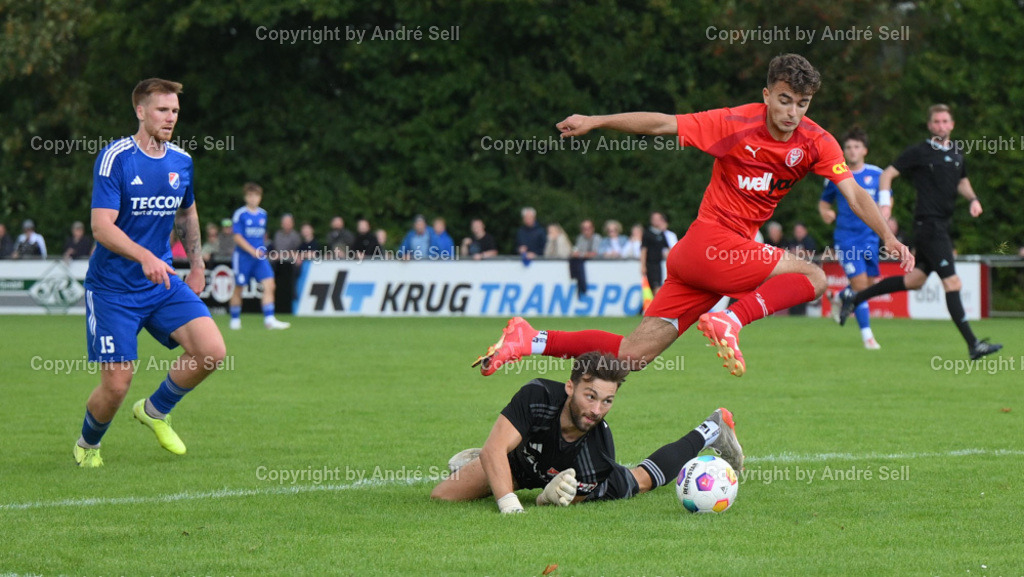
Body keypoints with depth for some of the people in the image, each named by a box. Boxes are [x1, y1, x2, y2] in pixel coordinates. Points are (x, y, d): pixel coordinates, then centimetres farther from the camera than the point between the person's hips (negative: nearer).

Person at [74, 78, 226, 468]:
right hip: (112, 287, -5)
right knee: (116, 386, -7)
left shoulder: (181, 162, 5)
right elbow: (101, 227, -22)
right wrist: (145, 257, -35)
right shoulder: (115, 158, -14)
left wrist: (197, 265, 21)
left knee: (212, 351, -15)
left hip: (163, 281, 5)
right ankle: (87, 444, 26)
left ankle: (155, 410, 12)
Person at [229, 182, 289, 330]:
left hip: (260, 257, 4)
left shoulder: (263, 214, 10)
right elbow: (237, 237, -11)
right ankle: (235, 319, 20)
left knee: (269, 285, -11)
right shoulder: (240, 215, -7)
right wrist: (253, 251, -20)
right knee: (239, 288, 4)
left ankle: (269, 320, -12)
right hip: (243, 256, -4)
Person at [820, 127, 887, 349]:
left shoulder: (876, 174, 5)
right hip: (846, 237, -3)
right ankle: (866, 335, -5)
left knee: (870, 284, 6)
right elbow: (824, 201, 13)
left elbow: (887, 200, 17)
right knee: (860, 283, -12)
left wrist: (885, 211, -5)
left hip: (870, 237, 3)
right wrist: (825, 212, -10)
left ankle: (840, 299, 39)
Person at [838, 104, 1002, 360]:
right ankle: (973, 346, -13)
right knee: (952, 283, -12)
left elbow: (962, 182, 30)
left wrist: (973, 199, 9)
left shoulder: (957, 155, 13)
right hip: (928, 223, -8)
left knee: (914, 279, 15)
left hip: (942, 227, 8)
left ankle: (853, 298, 28)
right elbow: (887, 174, -4)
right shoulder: (919, 152, -7)